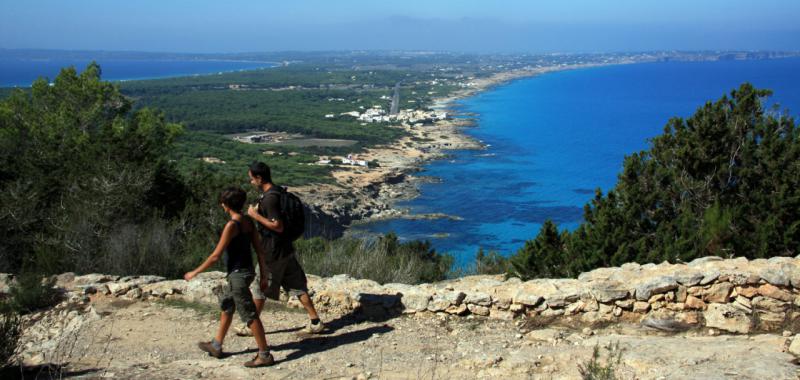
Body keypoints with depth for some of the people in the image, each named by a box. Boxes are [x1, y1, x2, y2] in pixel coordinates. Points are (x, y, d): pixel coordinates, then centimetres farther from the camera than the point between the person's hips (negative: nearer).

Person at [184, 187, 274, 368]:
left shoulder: (232, 225, -19)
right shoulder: (249, 222, 5)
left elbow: (216, 255, -17)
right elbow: (260, 250, 8)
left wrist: (195, 272, -7)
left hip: (238, 275, -9)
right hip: (246, 271, 9)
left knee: (249, 315, -4)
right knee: (226, 307, 22)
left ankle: (265, 355, 2)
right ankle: (216, 346, 35)